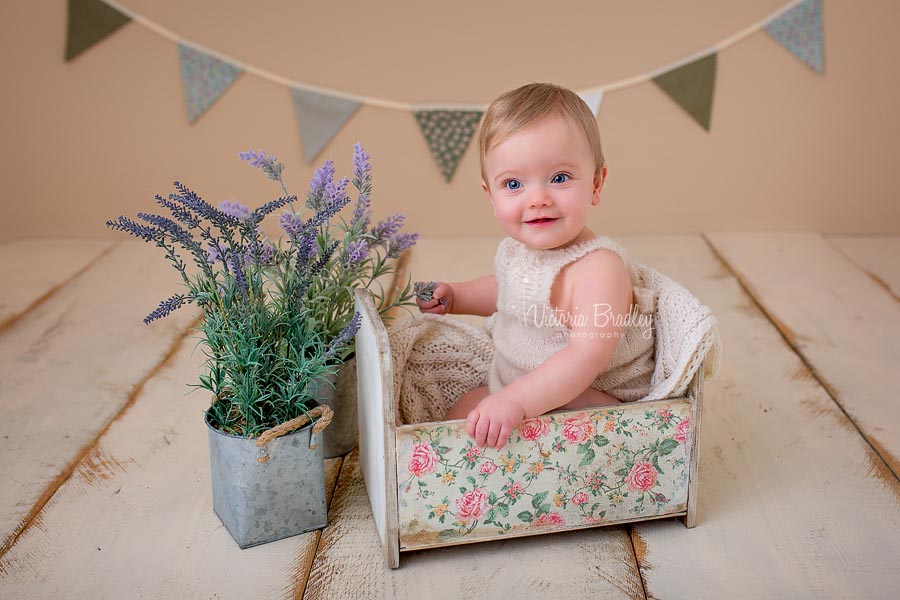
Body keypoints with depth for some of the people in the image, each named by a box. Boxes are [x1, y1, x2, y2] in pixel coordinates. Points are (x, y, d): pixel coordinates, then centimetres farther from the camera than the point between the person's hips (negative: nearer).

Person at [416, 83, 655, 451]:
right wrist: (454, 297, 8)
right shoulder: (516, 249, -2)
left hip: (591, 400, -8)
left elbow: (589, 356, -40)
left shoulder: (599, 268, -29)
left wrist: (516, 400, -47)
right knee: (461, 413, 8)